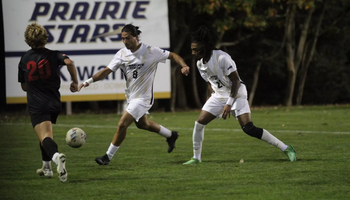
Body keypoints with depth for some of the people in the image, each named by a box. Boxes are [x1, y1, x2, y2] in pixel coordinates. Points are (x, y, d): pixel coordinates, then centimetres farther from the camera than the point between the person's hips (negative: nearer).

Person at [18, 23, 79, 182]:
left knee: (44, 137, -17)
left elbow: (24, 86, 15)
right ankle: (46, 167, 32)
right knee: (46, 133, 26)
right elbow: (69, 62, -22)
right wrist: (75, 82, -9)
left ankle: (56, 155, -48)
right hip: (54, 103, 2)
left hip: (35, 105, -2)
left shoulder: (24, 60, 7)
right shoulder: (53, 55, -1)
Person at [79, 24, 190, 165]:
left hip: (143, 98, -7)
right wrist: (89, 81, -16)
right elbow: (107, 71, -5)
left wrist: (183, 66, -22)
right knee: (142, 124, 25)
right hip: (131, 97, 7)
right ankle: (171, 135, 48)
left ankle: (108, 156, -3)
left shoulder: (151, 51, -15)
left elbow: (172, 55, -4)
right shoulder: (122, 54, -4)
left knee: (122, 124, -15)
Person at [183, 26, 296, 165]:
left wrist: (229, 104, -26)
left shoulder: (222, 58, -23)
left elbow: (236, 81, -21)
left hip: (236, 94, -7)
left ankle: (286, 148, -12)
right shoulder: (200, 64, 1)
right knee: (199, 123, -4)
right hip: (218, 96, 7)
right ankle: (196, 158, 12)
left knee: (249, 129, -18)